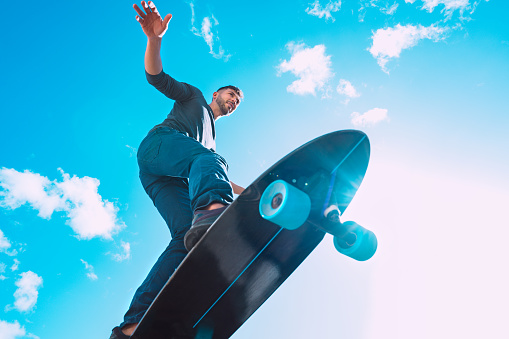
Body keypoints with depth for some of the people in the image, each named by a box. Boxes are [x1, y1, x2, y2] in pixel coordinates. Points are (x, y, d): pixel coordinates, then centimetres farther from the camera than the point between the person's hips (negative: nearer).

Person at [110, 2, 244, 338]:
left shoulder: (212, 136, 43)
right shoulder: (193, 95, 29)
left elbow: (217, 173, 44)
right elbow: (157, 76, 12)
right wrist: (155, 38, -6)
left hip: (171, 178, 5)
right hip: (160, 144, -5)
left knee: (187, 237, -22)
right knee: (207, 157, -36)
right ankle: (210, 210, -73)